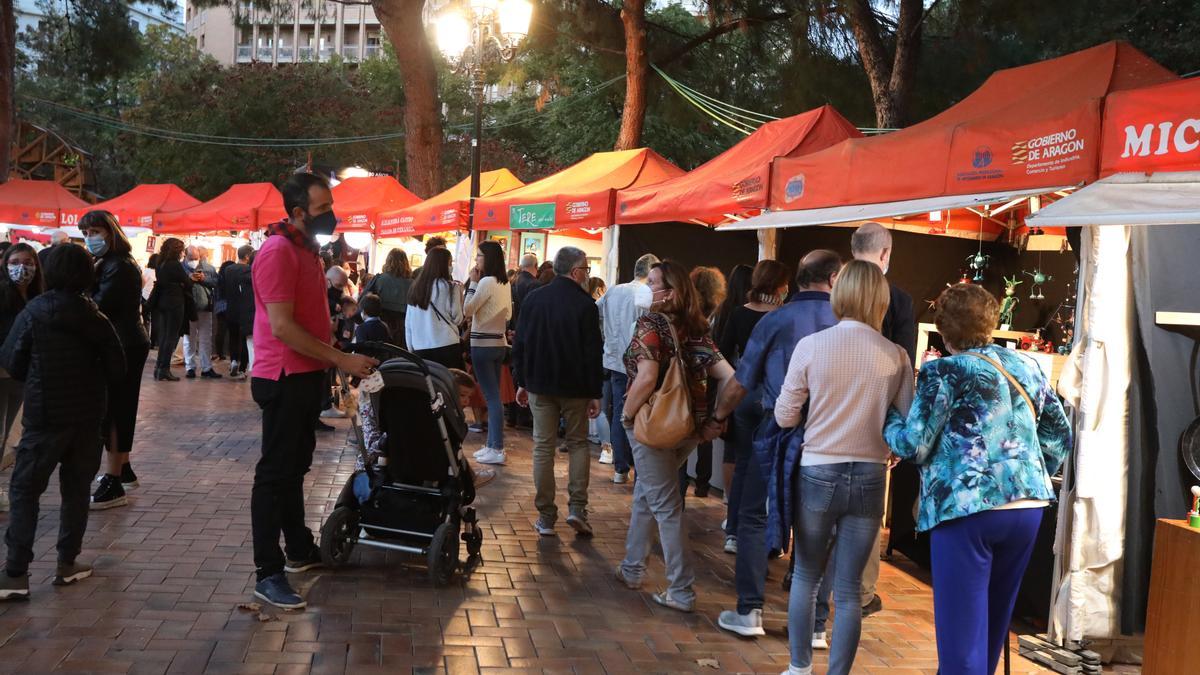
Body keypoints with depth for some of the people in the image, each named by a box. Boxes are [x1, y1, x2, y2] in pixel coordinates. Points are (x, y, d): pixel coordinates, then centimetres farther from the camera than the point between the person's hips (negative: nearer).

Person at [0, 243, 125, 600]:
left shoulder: (34, 312, -9)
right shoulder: (96, 317, -1)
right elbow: (117, 369, 0)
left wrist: (36, 381, 15)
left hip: (44, 414, -3)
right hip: (88, 415, 3)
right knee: (76, 488, 14)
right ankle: (67, 563, 18)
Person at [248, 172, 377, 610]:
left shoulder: (307, 248, 13)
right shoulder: (278, 252, -18)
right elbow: (282, 327, -24)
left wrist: (343, 359, 14)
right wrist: (341, 360, -22)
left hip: (306, 376, 10)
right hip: (284, 379, -10)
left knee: (295, 467, 19)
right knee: (275, 474, -4)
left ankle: (300, 550, 33)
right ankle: (268, 574, 3)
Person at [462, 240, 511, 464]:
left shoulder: (487, 281, -16)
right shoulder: (505, 283, 9)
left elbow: (467, 310, -13)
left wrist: (472, 282, -7)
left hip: (483, 344, -8)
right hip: (499, 343, 8)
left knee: (492, 397, -7)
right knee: (494, 395, 12)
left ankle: (497, 449, -5)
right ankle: (492, 444, 18)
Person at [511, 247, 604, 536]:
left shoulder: (534, 298, 1)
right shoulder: (585, 304, -11)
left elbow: (520, 344, 4)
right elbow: (593, 352, -11)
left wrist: (522, 382, 12)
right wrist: (596, 393, -5)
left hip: (540, 385, 3)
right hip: (575, 387, -3)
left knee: (543, 447, 6)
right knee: (578, 443, 13)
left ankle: (546, 518, 8)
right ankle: (576, 508, 1)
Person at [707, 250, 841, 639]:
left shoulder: (775, 321, -5)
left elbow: (741, 383, -1)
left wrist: (718, 418, 14)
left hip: (777, 433, -1)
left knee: (754, 519, 13)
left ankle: (748, 612, 14)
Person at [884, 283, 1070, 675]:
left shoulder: (944, 372, -6)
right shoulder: (1026, 368, 13)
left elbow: (915, 445, -8)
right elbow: (1060, 436, 18)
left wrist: (889, 419, 11)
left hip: (967, 509, -7)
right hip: (1028, 506, 7)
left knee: (962, 625, -1)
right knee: (994, 620, 20)